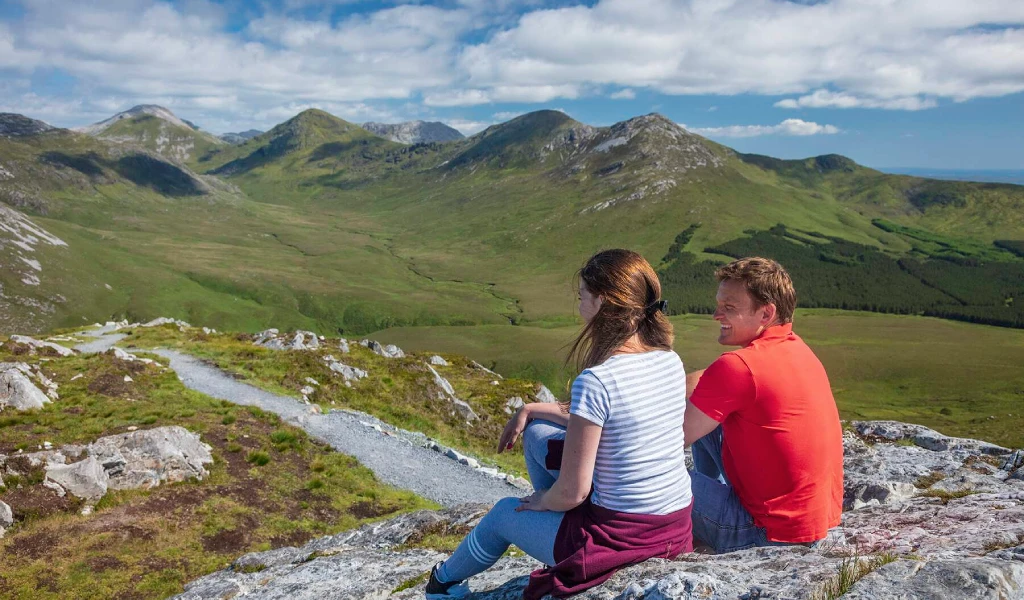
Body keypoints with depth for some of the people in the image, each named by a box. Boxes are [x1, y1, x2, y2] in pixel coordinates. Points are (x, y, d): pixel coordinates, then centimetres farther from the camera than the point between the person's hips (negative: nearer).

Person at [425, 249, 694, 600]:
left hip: (620, 538, -7)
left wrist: (543, 500, 3)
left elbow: (571, 492, -20)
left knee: (505, 513, 22)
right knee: (538, 432, 17)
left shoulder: (595, 381, -25)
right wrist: (532, 409, 17)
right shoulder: (671, 362, -1)